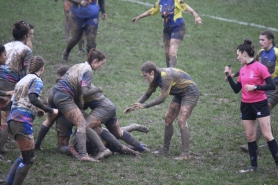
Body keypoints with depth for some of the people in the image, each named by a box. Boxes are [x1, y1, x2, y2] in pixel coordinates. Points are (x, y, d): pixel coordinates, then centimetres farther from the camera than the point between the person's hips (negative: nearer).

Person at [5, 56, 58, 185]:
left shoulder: (23, 80, 23)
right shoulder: (37, 80, -2)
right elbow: (33, 99, -19)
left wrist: (36, 111, 24)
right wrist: (50, 111, -14)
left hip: (12, 120, 9)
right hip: (23, 121, -9)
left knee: (24, 157, 17)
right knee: (28, 159, -4)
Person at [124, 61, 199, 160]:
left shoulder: (165, 76, -31)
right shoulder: (156, 78, -2)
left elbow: (162, 98, -32)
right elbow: (147, 94, 10)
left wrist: (144, 106, -30)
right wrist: (135, 106, 0)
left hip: (190, 93, -10)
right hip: (180, 94, 10)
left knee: (181, 121, -19)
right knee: (168, 119, 9)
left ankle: (185, 154, -20)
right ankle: (165, 149, 18)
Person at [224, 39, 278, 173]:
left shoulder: (259, 67, -12)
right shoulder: (242, 70, 8)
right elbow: (236, 89, 13)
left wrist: (255, 87, -23)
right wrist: (229, 76, 6)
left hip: (260, 104, -7)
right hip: (246, 106, 7)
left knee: (267, 135, -8)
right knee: (250, 136, 9)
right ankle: (253, 166, 17)